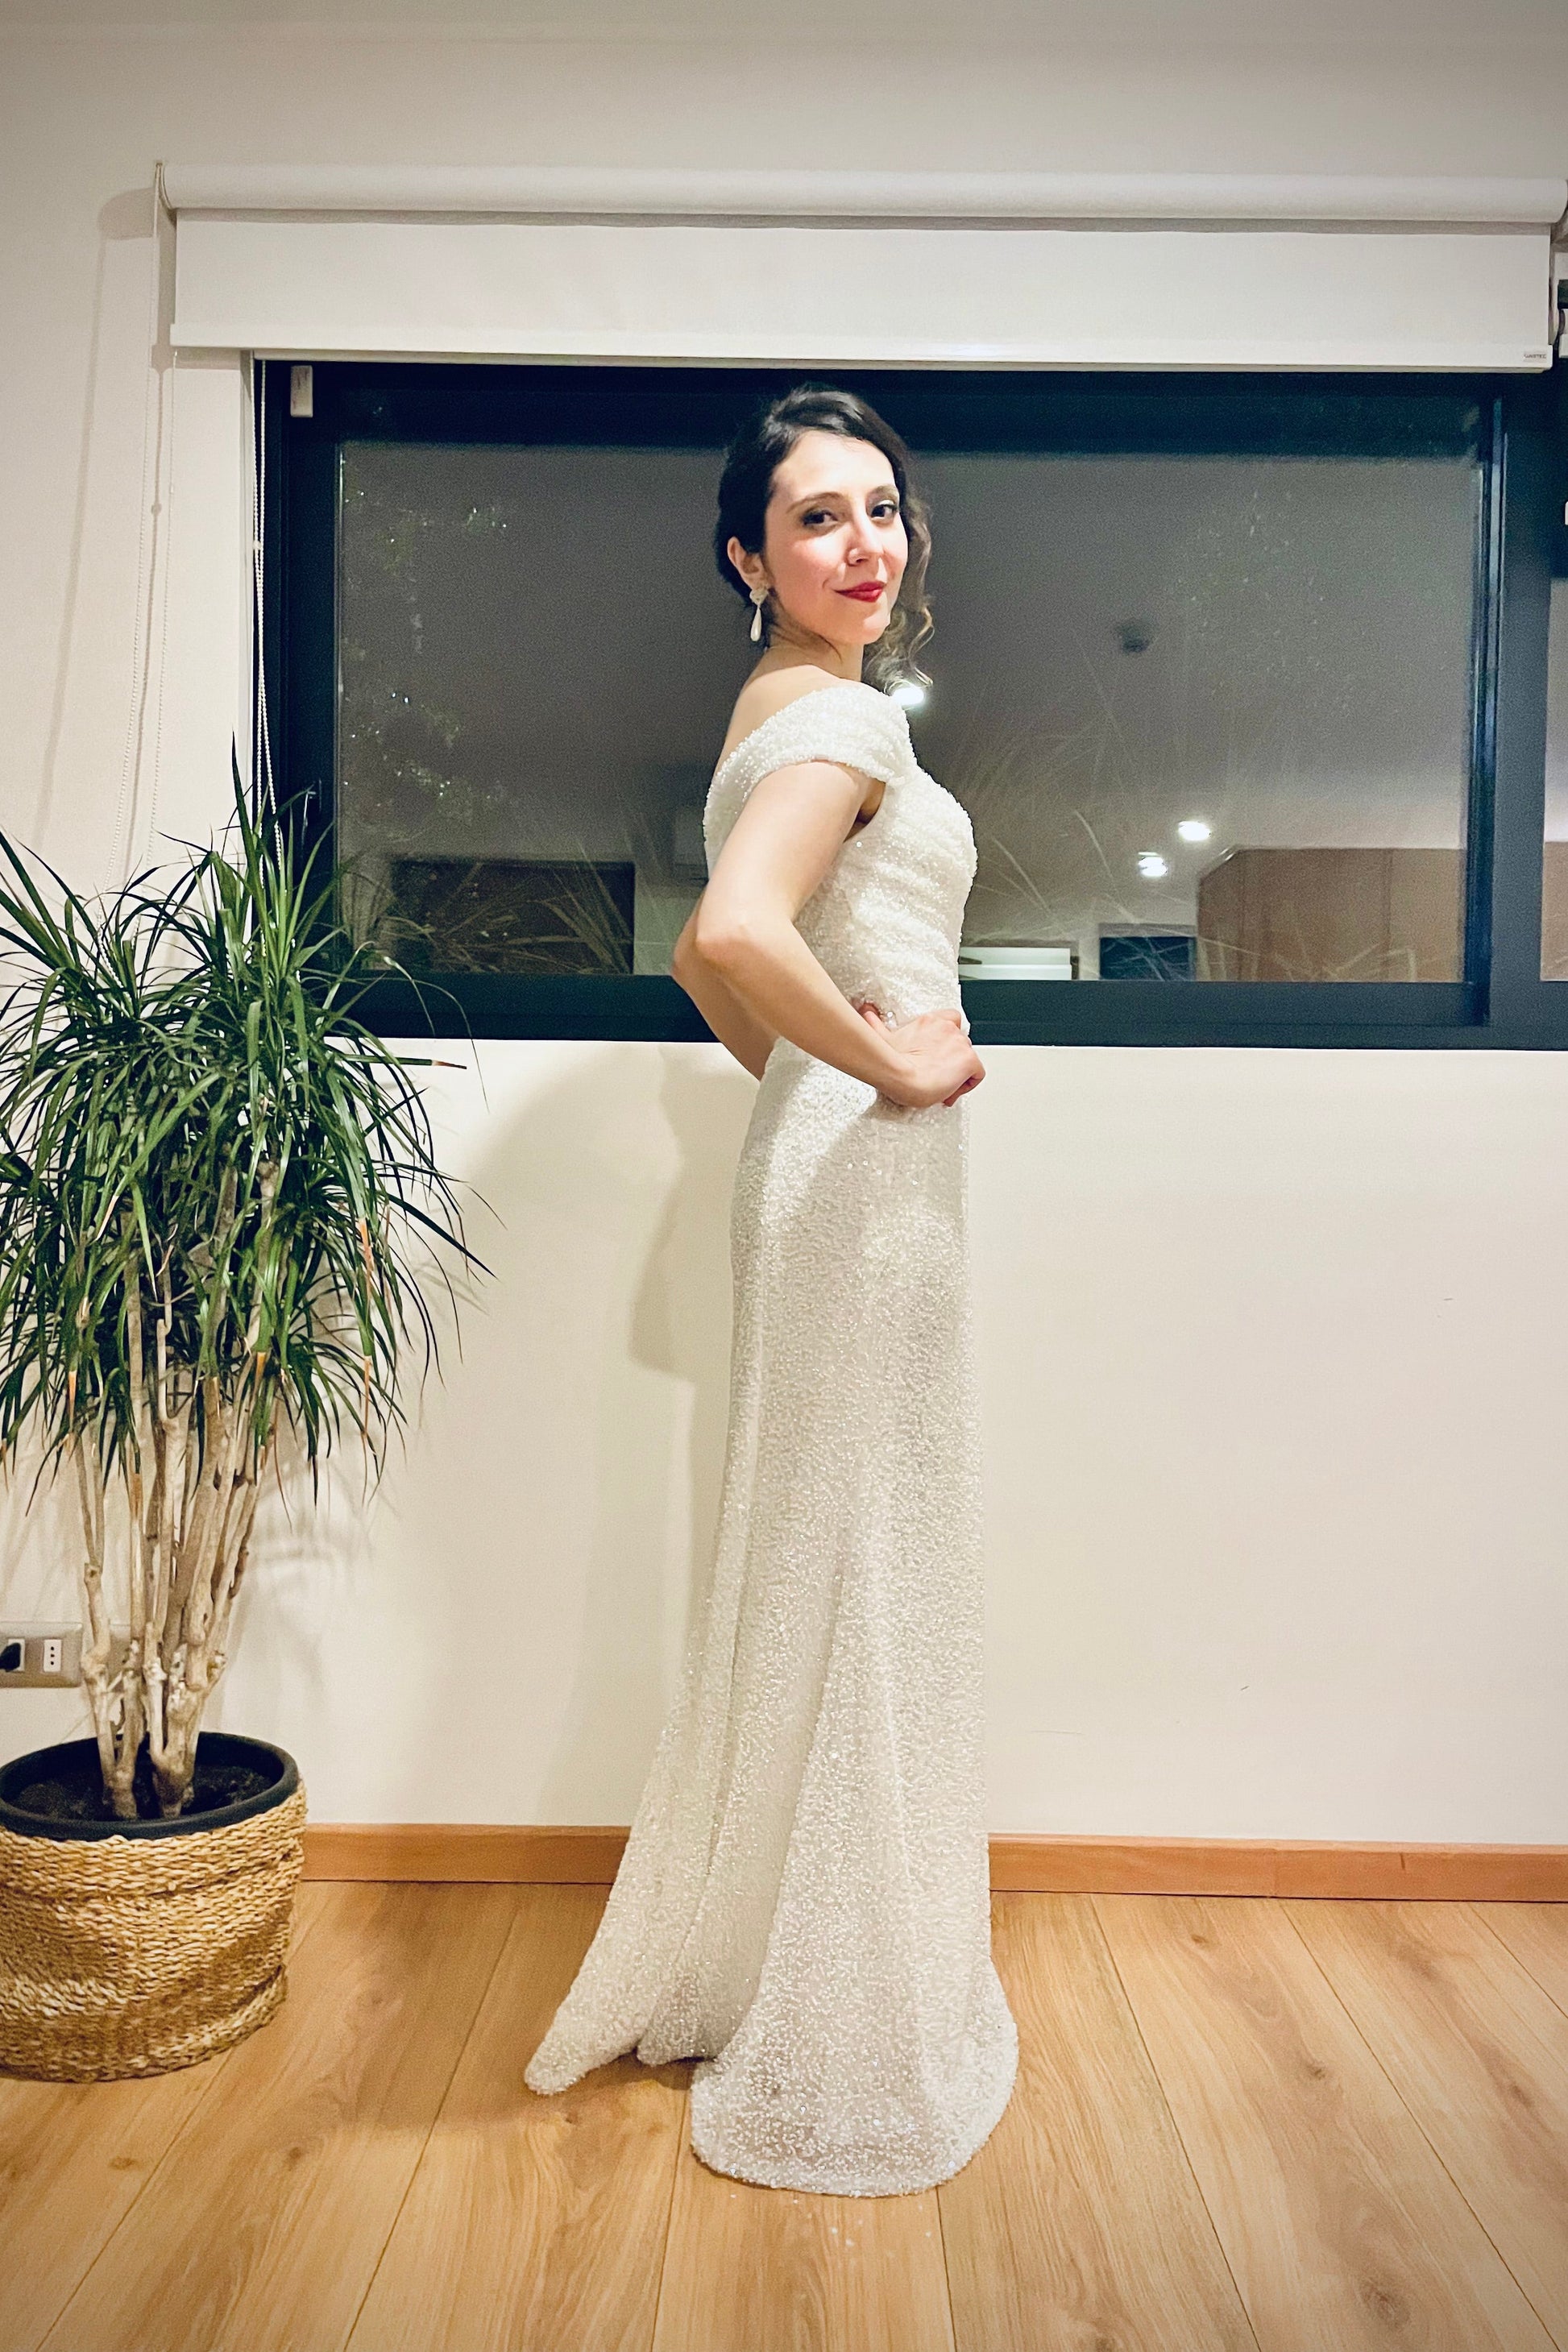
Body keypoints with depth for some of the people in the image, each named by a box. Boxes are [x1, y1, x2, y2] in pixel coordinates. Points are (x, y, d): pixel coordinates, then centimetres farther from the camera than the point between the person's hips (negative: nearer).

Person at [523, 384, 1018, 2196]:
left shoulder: (782, 711, 18)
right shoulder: (844, 714, -13)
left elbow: (709, 955, 24)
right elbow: (734, 934, -31)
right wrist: (891, 1065, -19)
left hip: (818, 1152, 10)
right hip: (871, 1166, -10)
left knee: (810, 1561, 17)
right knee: (864, 1565, 0)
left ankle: (739, 1965, 36)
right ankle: (843, 2041, 19)